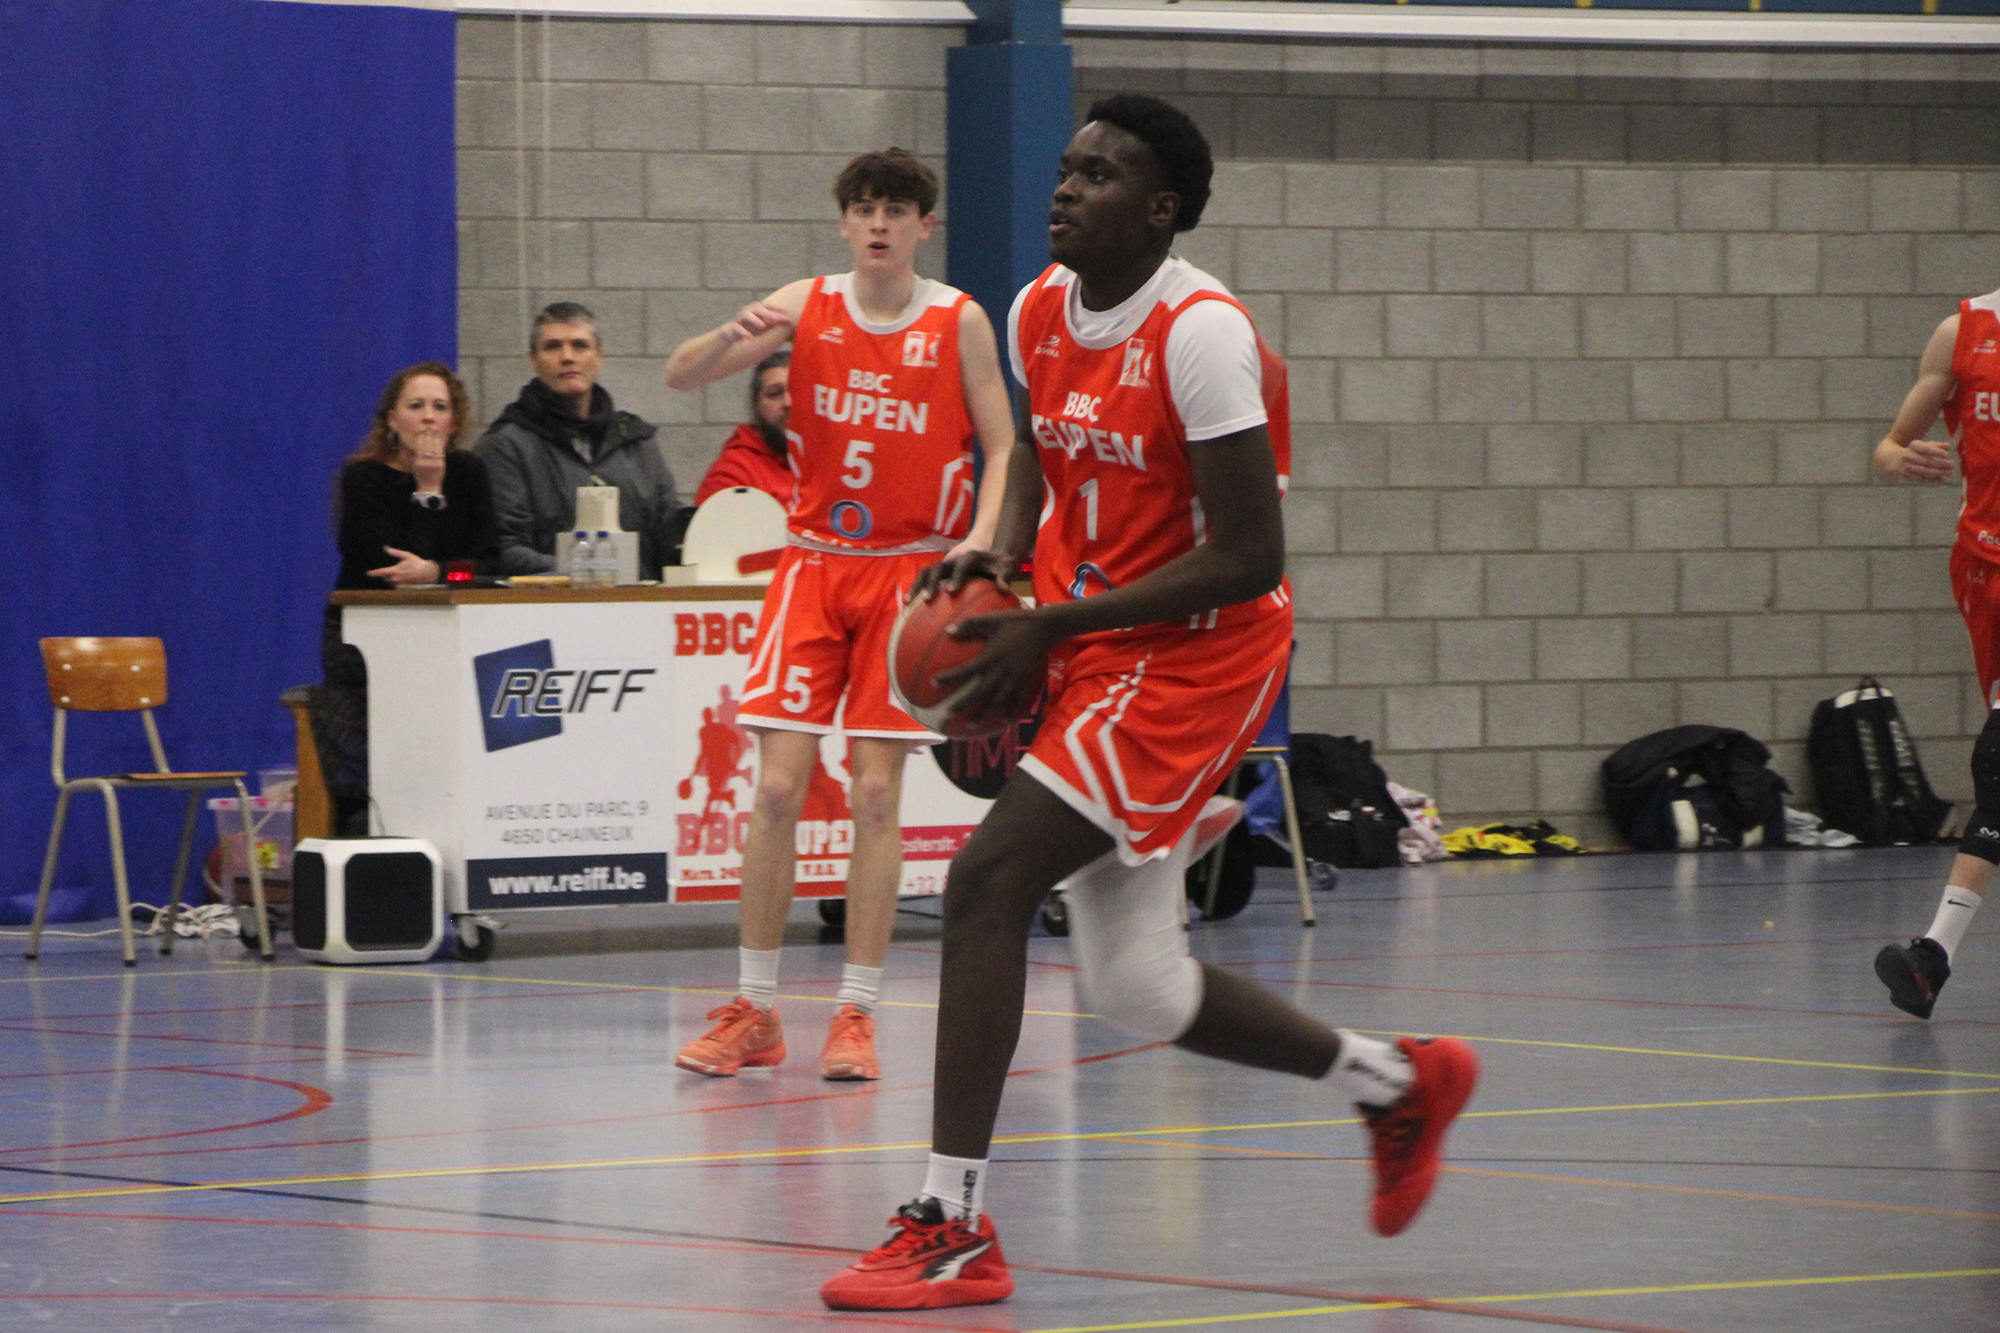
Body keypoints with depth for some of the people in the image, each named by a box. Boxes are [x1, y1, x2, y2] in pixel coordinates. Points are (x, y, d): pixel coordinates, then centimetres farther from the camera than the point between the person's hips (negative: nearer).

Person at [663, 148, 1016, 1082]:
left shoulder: (959, 323, -4)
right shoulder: (808, 306, 0)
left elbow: (1004, 451, -1)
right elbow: (679, 377, -3)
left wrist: (979, 540, -19)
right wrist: (736, 334, -24)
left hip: (908, 572, -1)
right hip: (813, 564, 1)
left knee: (875, 791, -5)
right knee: (778, 786, -5)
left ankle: (856, 1014, 2)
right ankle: (753, 1011, 4)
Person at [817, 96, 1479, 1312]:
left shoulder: (1201, 333, -19)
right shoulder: (1040, 313, 5)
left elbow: (1250, 558, -21)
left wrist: (1050, 628, -21)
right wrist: (1001, 554, 4)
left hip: (1197, 656, -9)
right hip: (1090, 649, 9)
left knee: (987, 881, -20)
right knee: (1141, 993, 12)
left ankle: (955, 1229, -17)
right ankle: (1400, 1083, 35)